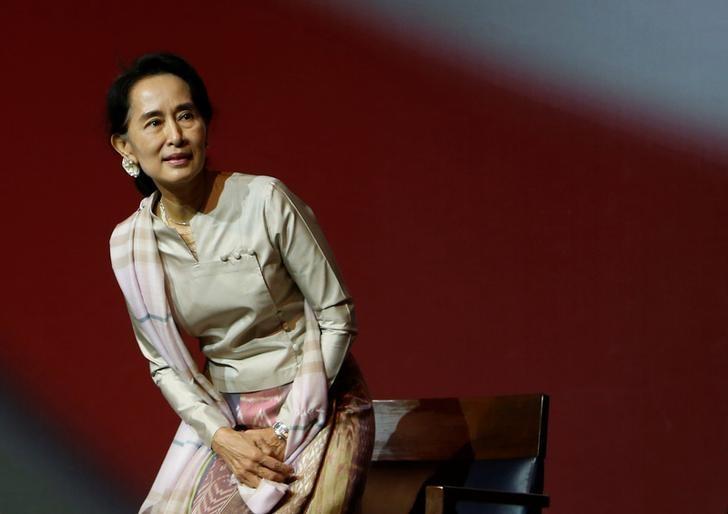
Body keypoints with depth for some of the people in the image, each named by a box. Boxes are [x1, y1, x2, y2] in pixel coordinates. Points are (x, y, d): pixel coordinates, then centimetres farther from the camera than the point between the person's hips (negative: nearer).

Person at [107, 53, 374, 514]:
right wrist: (222, 437, -13)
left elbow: (337, 316, -10)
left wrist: (286, 430, -13)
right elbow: (165, 366, 4)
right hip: (221, 412, 4)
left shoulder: (265, 200, -15)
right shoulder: (130, 245, -2)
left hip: (317, 402, -3)